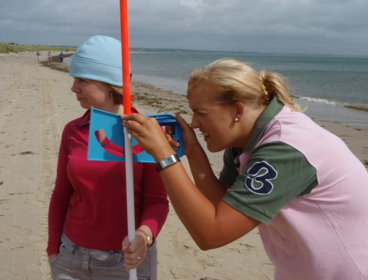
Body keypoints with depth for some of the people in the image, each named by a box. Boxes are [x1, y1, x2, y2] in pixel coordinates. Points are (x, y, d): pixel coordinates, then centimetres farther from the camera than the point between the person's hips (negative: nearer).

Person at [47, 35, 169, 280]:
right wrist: (53, 251, 7)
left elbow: (158, 200, -12)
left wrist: (144, 236, -29)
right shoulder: (72, 131, -2)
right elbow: (61, 196, 5)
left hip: (129, 258, -3)